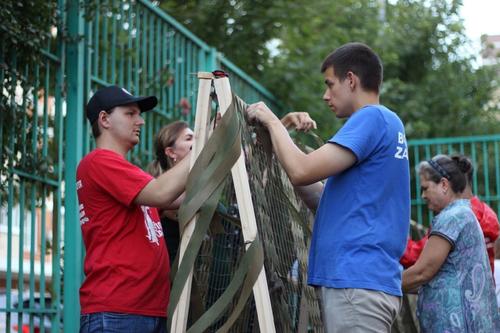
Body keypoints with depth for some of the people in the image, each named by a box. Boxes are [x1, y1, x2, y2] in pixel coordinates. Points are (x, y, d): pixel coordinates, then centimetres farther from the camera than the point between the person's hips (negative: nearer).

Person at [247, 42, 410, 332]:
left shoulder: (372, 118, -9)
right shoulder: (387, 123, 23)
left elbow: (302, 171, -17)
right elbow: (325, 201, 22)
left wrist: (272, 121, -1)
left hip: (356, 282, -10)